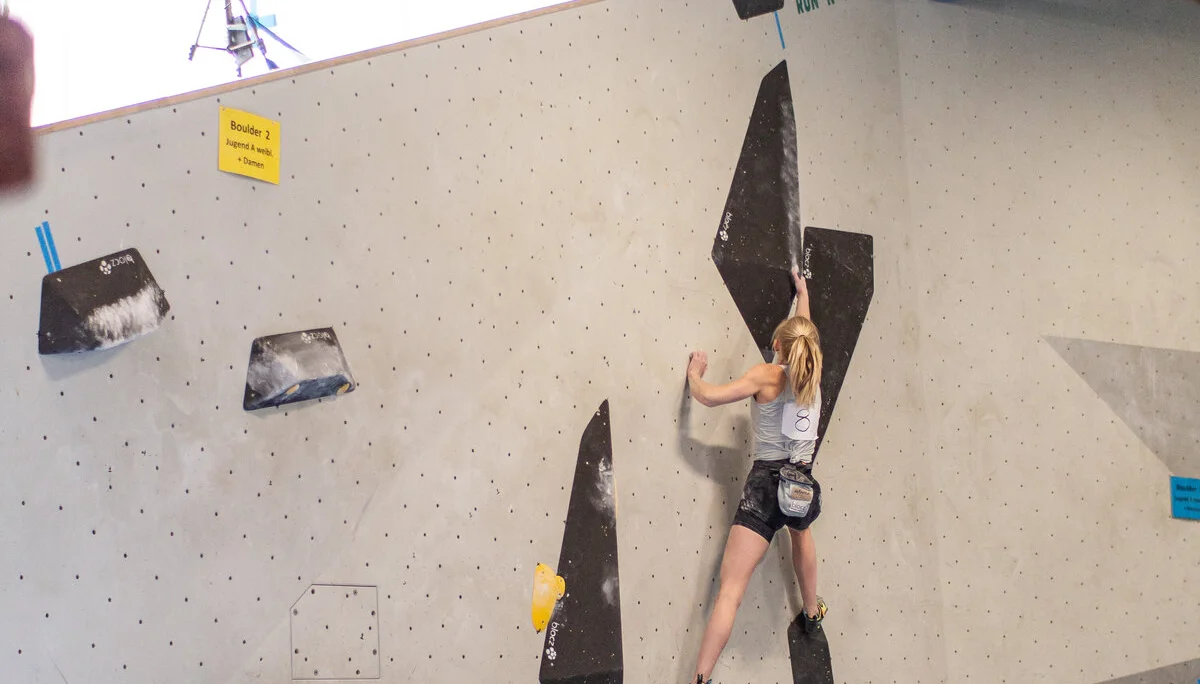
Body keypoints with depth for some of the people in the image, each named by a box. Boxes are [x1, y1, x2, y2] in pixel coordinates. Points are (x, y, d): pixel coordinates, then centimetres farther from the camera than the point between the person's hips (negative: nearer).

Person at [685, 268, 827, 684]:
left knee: (731, 587, -9)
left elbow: (708, 396, -10)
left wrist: (695, 374, 13)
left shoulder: (766, 376, -5)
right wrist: (802, 292, 45)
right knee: (801, 532, 41)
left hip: (766, 484, -5)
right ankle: (813, 614, 59)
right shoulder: (813, 376, 8)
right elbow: (805, 332, 28)